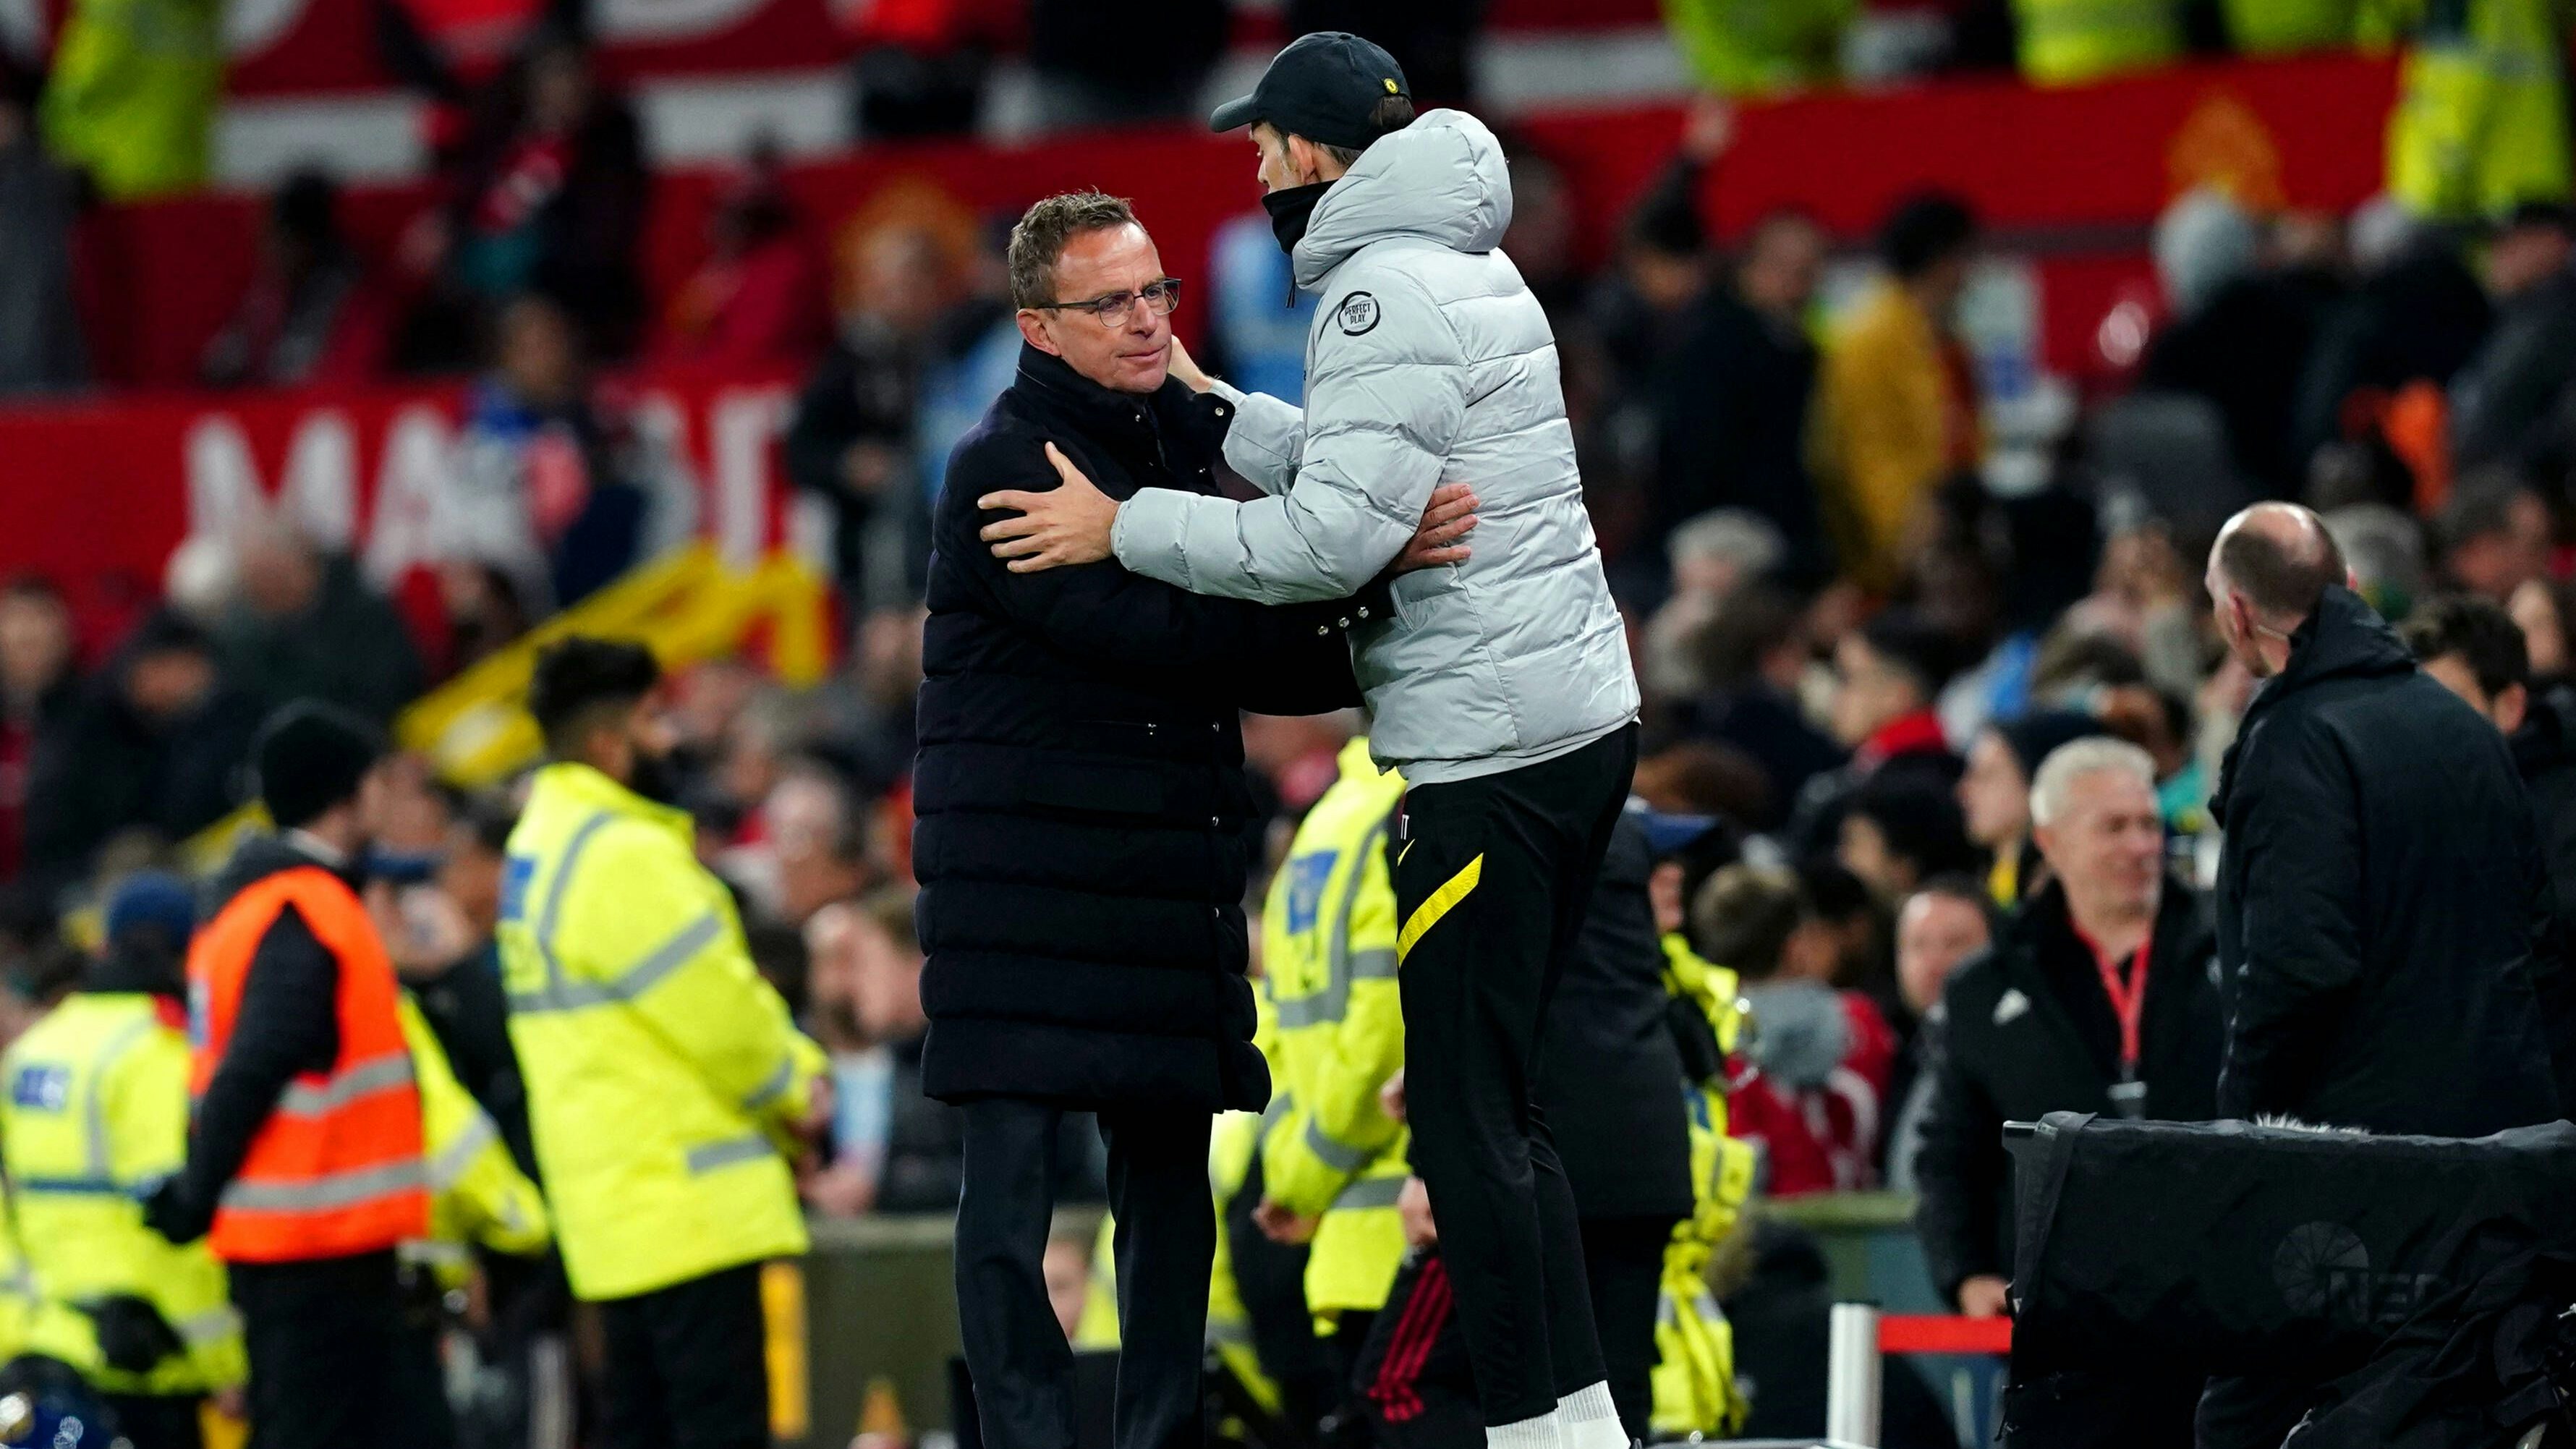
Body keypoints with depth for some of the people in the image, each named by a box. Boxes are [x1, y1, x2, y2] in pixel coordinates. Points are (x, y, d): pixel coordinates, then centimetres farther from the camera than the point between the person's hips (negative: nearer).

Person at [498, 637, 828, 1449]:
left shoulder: (543, 843, 17)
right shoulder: (623, 857, -17)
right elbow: (721, 1015, -17)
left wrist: (797, 1070, 3)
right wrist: (795, 1092, 2)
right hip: (684, 1199, -10)